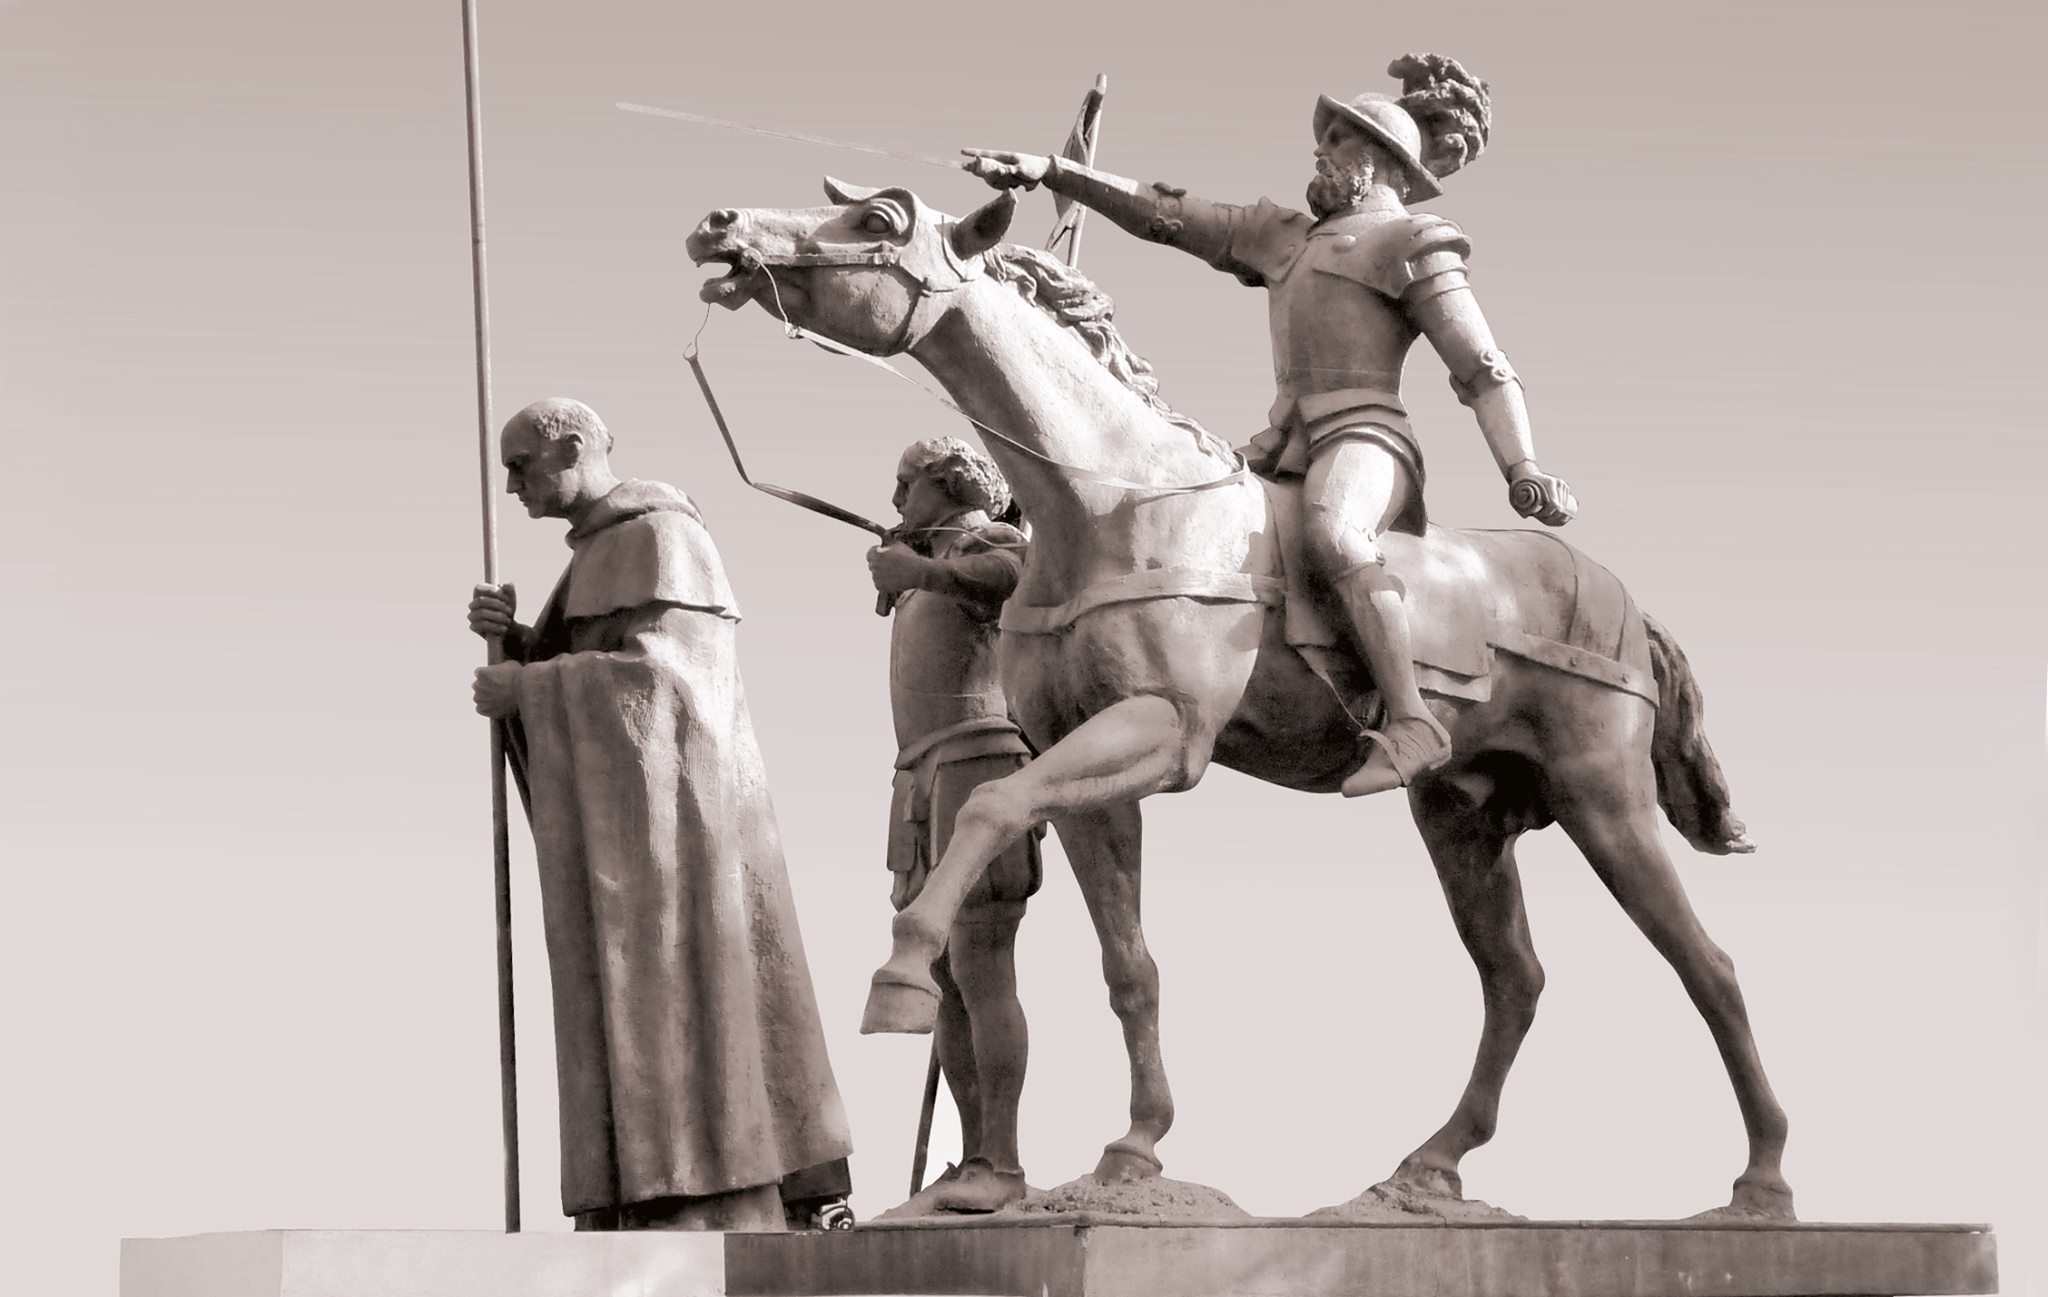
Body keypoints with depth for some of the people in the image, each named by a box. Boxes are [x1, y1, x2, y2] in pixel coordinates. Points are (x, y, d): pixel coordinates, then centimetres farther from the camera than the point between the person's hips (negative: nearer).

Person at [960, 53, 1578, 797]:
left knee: (1329, 535, -39)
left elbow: (1484, 371, 0)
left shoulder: (1407, 245, 5)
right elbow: (1165, 216, 23)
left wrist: (1523, 472, -13)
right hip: (1289, 449, 9)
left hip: (1363, 437, -9)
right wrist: (1050, 173, 16)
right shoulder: (1283, 239, 26)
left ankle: (1410, 726, -44)